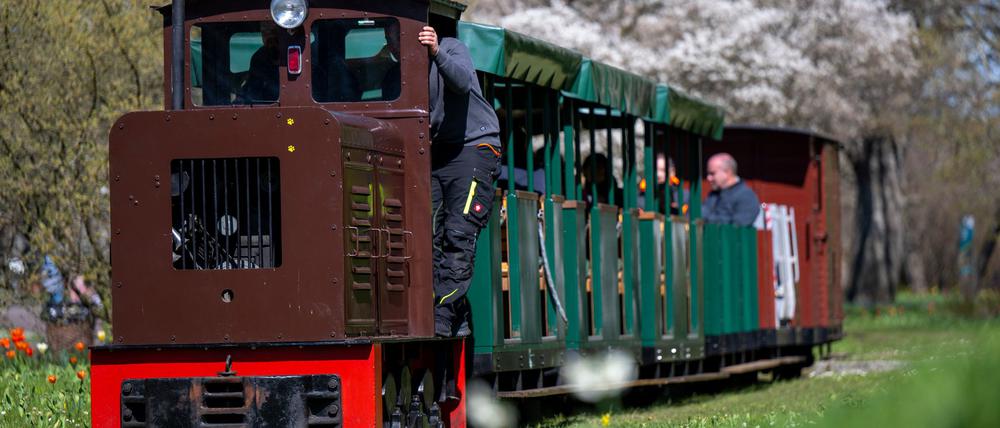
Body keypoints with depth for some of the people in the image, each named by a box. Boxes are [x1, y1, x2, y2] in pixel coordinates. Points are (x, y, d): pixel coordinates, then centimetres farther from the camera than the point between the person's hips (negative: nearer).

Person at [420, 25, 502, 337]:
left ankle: (442, 319, -20)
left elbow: (463, 82, -28)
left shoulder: (452, 48, -6)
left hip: (474, 146, -6)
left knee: (459, 235, -15)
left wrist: (437, 53, -42)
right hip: (436, 154, 6)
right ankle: (458, 321, -4)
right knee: (429, 235, -7)